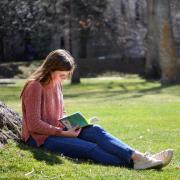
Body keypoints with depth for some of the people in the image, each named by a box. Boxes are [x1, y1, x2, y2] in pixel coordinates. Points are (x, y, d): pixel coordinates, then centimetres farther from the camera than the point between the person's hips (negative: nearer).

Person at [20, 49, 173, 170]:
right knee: (89, 148, -26)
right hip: (39, 137, -7)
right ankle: (131, 164, -40)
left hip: (57, 130, 7)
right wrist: (64, 133, -20)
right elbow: (34, 125, -20)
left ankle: (138, 157, -36)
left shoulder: (57, 84, 10)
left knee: (96, 131, -20)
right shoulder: (35, 86, -16)